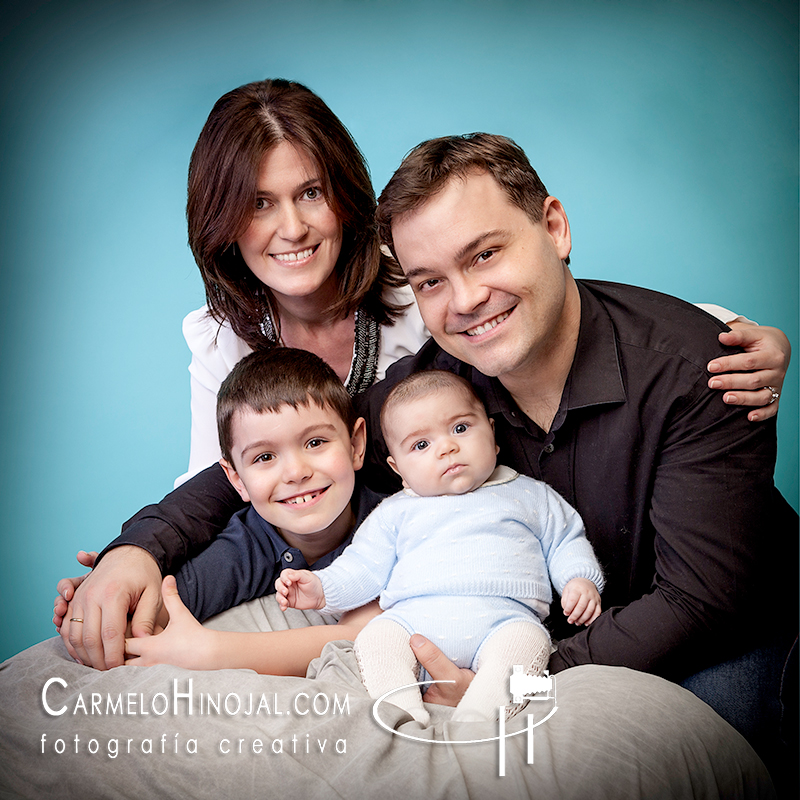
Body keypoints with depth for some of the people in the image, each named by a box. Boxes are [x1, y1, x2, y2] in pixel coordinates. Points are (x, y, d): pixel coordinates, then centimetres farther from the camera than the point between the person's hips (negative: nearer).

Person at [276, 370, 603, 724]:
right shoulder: (396, 512, 21)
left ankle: (475, 719, -41)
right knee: (373, 640, -25)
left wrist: (581, 579, 3)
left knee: (527, 640, -32)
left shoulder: (530, 496, 20)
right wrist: (322, 588, 2)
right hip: (412, 619, 2)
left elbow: (565, 542, 22)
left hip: (503, 618, -1)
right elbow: (364, 567, 19)